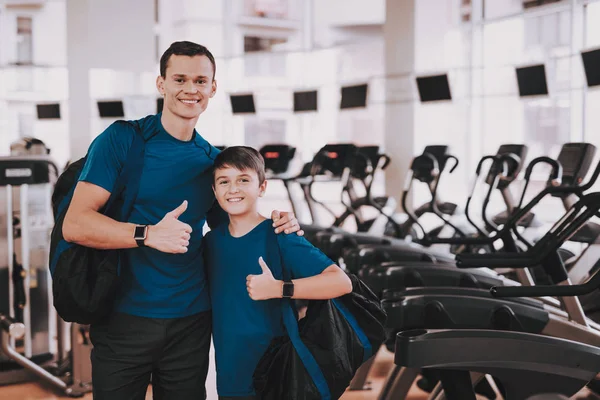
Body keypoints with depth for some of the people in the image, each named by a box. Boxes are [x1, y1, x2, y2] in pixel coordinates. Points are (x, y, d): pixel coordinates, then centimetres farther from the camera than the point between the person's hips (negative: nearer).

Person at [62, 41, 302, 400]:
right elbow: (75, 225, -14)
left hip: (191, 321, 4)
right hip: (125, 319, -4)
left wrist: (278, 226, -2)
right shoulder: (123, 139, -7)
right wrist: (147, 234, -28)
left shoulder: (212, 160, 8)